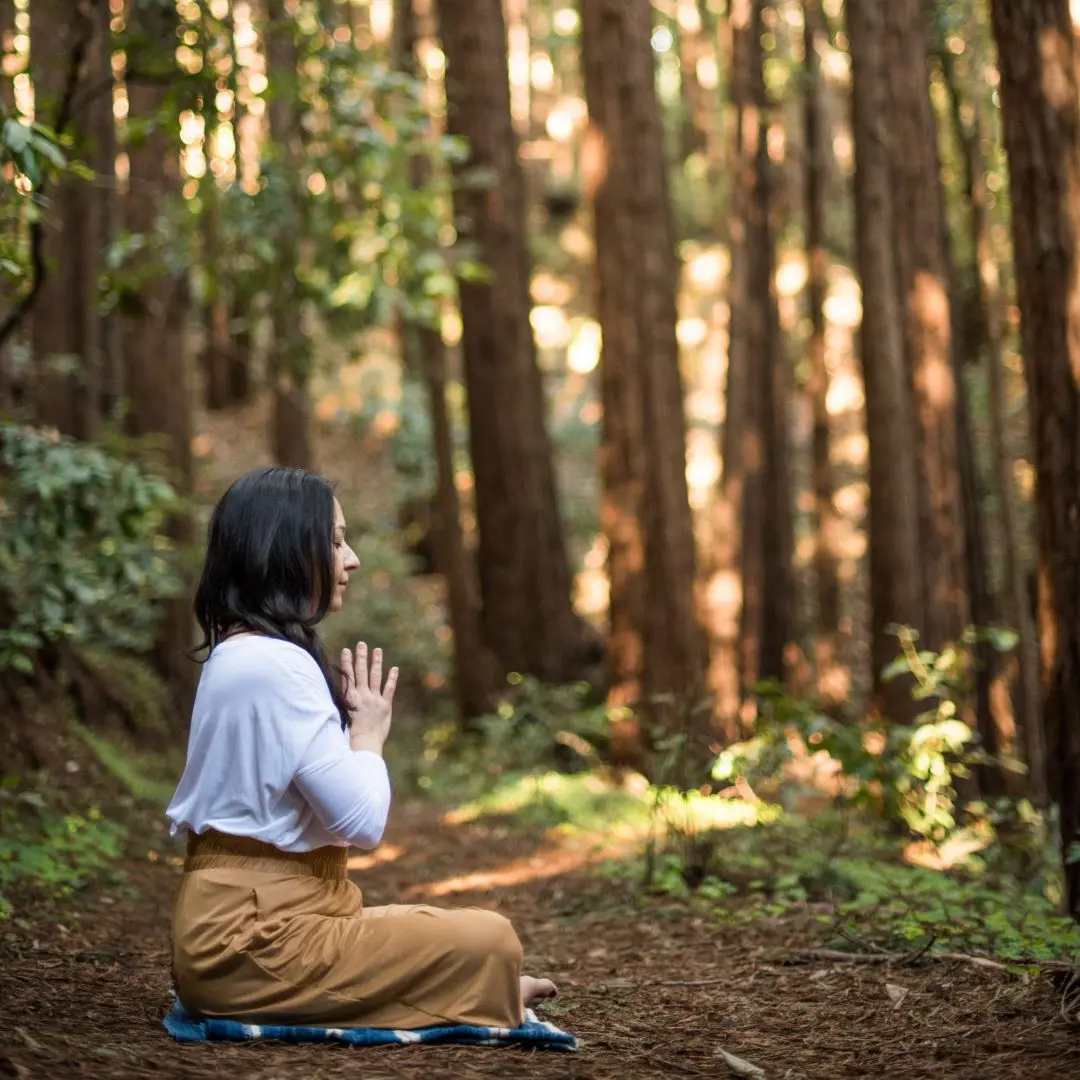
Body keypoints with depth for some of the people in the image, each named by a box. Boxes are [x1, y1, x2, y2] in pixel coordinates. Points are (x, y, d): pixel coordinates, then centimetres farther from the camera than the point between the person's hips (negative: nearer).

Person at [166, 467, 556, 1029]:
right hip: (257, 938, -10)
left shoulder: (237, 654, 13)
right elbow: (362, 820, -19)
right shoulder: (276, 665, -19)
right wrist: (368, 733, -4)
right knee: (489, 941, -10)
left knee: (480, 933, 19)